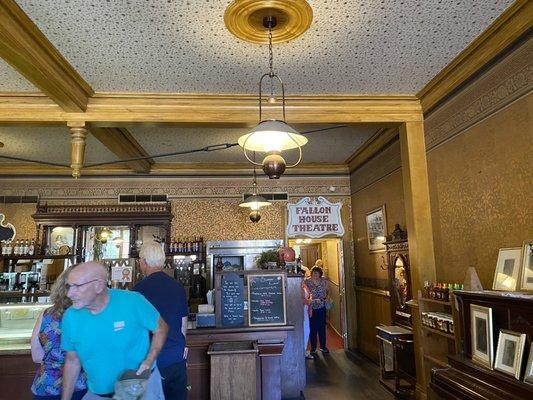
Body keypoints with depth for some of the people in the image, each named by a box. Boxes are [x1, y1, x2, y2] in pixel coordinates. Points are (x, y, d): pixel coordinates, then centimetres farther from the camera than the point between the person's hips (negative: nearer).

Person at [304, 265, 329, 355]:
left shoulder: (324, 281, 0)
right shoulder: (307, 281, -10)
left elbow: (326, 291, 13)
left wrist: (324, 297, -4)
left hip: (322, 308, 3)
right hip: (311, 308, -3)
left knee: (322, 327, 11)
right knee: (313, 328, 2)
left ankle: (323, 346, 26)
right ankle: (313, 348, 15)